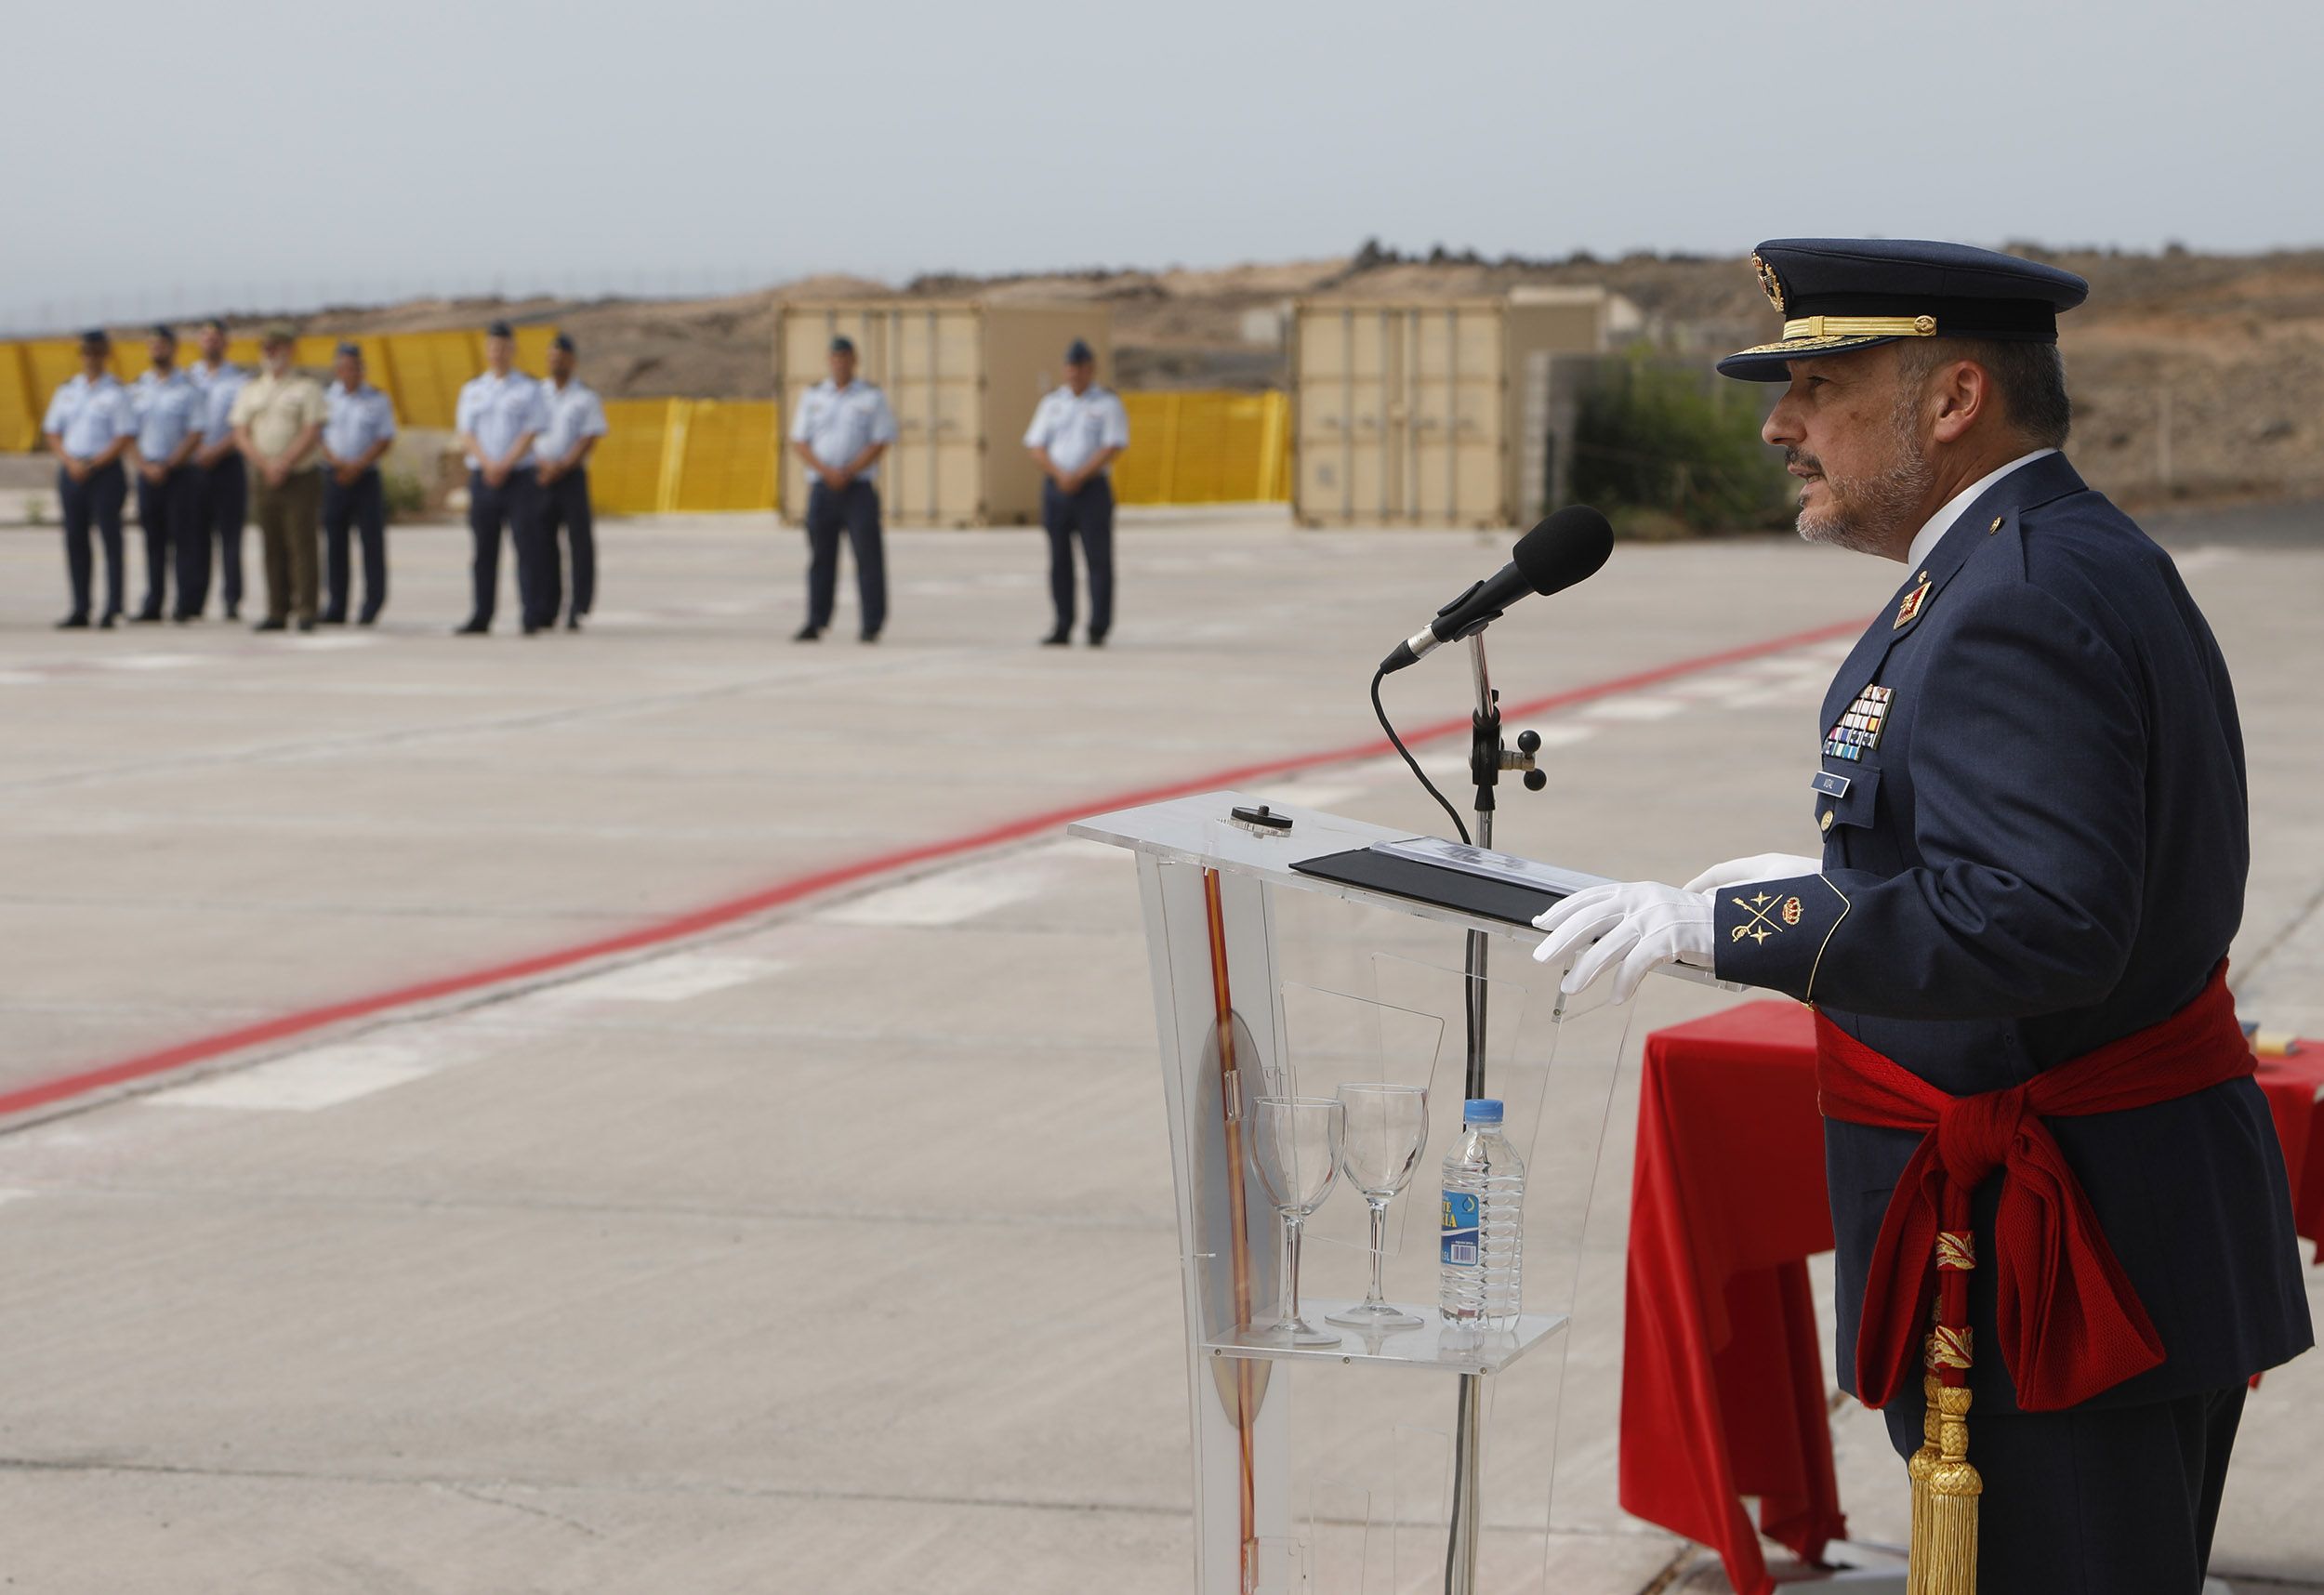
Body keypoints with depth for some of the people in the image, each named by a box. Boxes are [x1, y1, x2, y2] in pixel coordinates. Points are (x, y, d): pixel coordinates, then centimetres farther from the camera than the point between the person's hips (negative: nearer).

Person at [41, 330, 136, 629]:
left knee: (110, 537, -5)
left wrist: (93, 465, -13)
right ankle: (80, 609, 10)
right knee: (75, 539, 5)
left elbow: (126, 437, -8)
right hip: (71, 471, 5)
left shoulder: (115, 393, -3)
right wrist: (70, 462, -5)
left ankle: (112, 609, -4)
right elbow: (51, 431, 11)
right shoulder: (67, 390, 11)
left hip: (105, 471, -5)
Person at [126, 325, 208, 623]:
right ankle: (152, 605, 9)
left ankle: (185, 606, -3)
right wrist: (145, 467, -6)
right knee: (153, 540, 6)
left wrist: (168, 466, -12)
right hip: (147, 473, 4)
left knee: (183, 538, -5)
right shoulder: (137, 389, 11)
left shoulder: (188, 389, -1)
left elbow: (195, 435, -6)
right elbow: (129, 435, 8)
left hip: (181, 472, -4)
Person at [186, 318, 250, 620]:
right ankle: (190, 603, 3)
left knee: (229, 535, -4)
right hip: (191, 466, 3)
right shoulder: (187, 377, 14)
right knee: (192, 536, 1)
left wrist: (217, 450, -15)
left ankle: (232, 603, -2)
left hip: (226, 464, -3)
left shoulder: (239, 380, 5)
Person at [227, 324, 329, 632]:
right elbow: (240, 433, 8)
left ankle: (306, 611, -9)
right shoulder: (251, 389, 13)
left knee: (301, 543, -8)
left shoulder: (305, 387, 0)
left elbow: (312, 433, -8)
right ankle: (277, 611, 7)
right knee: (272, 546, 4)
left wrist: (283, 465, -14)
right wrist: (265, 464, -8)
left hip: (301, 476, -4)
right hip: (265, 478, 4)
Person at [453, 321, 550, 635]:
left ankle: (531, 617, -8)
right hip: (482, 477, 3)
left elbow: (530, 434, -4)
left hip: (519, 476, -3)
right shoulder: (472, 390, 13)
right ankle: (480, 617, 8)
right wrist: (488, 464, -11)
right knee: (484, 550, 4)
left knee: (527, 546, -8)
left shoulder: (528, 389, 4)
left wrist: (504, 466, -14)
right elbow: (467, 434, 5)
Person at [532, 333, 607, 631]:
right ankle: (546, 609, 5)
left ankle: (578, 610, -7)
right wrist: (542, 463, -10)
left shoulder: (585, 397, 4)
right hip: (541, 478, 3)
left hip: (572, 475, -3)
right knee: (543, 542, 1)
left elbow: (590, 439, -4)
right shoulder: (537, 394, 13)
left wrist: (562, 467, -14)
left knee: (580, 540, -7)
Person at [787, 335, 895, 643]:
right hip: (822, 488, 2)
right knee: (820, 556, 3)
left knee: (868, 555, -6)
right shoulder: (812, 397, 10)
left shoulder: (872, 398, 3)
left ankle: (872, 625, -4)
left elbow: (879, 444, -4)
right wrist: (827, 472, -12)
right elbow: (799, 443, 4)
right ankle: (815, 623, 7)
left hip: (860, 487, -2)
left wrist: (847, 473, -13)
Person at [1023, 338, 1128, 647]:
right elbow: (1037, 448, 6)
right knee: (1059, 560, 3)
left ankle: (1098, 630, -6)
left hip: (1092, 489, -3)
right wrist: (1060, 475, -11)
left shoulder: (1108, 405, 2)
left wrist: (1079, 477, -16)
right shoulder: (1052, 404, 12)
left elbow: (1112, 448, -8)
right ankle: (1062, 628, 7)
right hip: (1056, 490, 3)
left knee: (1098, 559, -7)